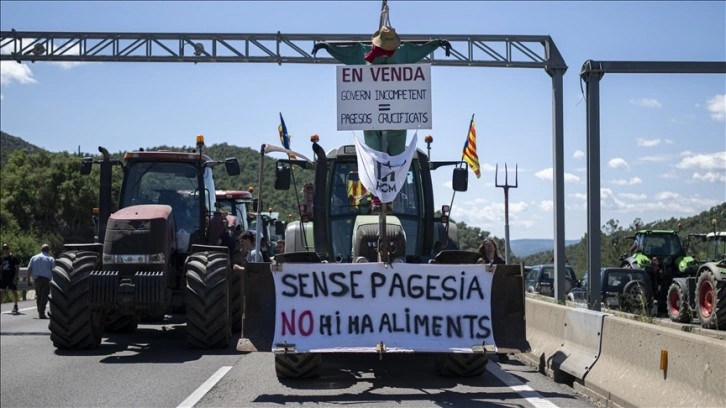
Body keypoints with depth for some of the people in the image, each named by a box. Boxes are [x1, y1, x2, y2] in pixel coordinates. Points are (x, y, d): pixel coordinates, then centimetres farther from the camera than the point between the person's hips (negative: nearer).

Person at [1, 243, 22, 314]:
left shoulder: (14, 258, -5)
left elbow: (17, 268, -7)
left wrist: (15, 278, -14)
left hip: (12, 278, -5)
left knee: (14, 291, 1)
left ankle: (15, 306, 12)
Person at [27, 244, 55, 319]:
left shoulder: (34, 258, 11)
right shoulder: (51, 259, 4)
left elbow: (29, 270, 6)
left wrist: (28, 280, 8)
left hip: (36, 279, 3)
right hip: (46, 279, -3)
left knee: (38, 296, 15)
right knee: (44, 296, -3)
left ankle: (40, 312, 17)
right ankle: (42, 313, -11)